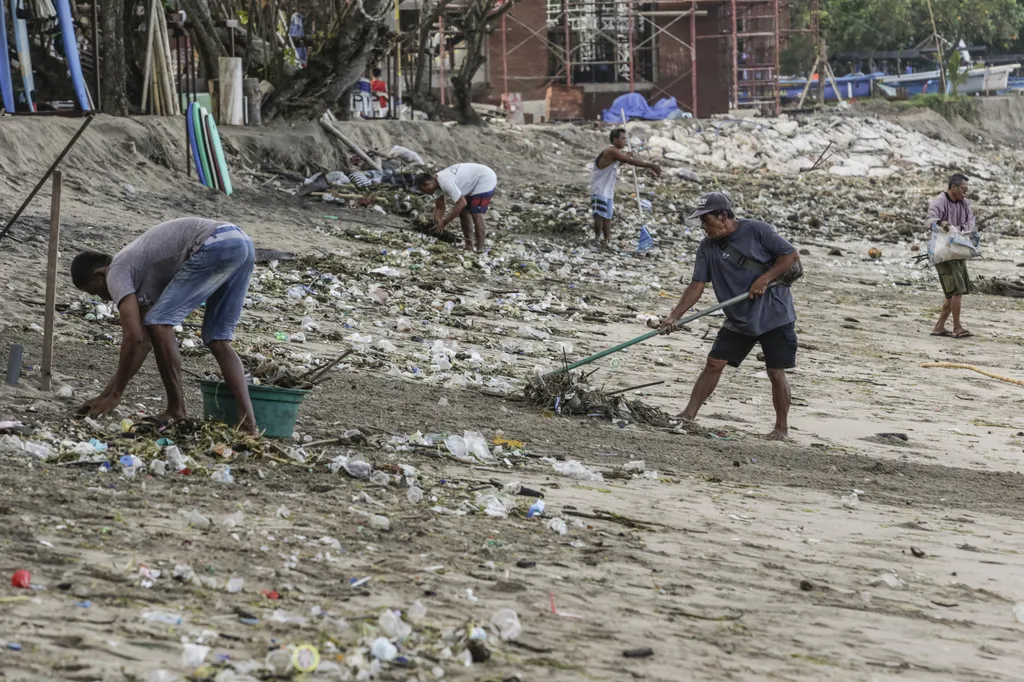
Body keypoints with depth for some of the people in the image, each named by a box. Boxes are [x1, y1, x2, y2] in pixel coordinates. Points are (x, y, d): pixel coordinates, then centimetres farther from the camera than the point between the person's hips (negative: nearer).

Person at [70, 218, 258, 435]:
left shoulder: (117, 273, 3)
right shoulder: (138, 272, 30)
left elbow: (133, 338, -5)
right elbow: (143, 341, 31)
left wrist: (115, 394, 4)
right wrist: (105, 394, 33)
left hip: (217, 246, -10)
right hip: (242, 243, 10)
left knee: (159, 322, -3)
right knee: (217, 339, 15)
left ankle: (177, 411, -1)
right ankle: (246, 421, 3)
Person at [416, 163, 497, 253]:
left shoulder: (445, 183, -32)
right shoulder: (436, 182, -2)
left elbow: (462, 203, -32)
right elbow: (439, 207, 4)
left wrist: (444, 223, -28)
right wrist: (437, 222, -10)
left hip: (485, 180, -10)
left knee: (476, 214, -18)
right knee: (463, 212, 10)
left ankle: (480, 249, -16)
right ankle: (469, 246, 16)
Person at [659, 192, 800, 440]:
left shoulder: (757, 231, -13)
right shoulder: (707, 247, 0)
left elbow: (791, 255, -10)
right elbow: (697, 285, -2)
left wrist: (765, 279, -19)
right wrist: (674, 316, -12)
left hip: (774, 315, -5)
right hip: (738, 320, 5)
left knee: (776, 372, -2)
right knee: (714, 364, -1)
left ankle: (782, 427, 11)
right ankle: (689, 414, 5)